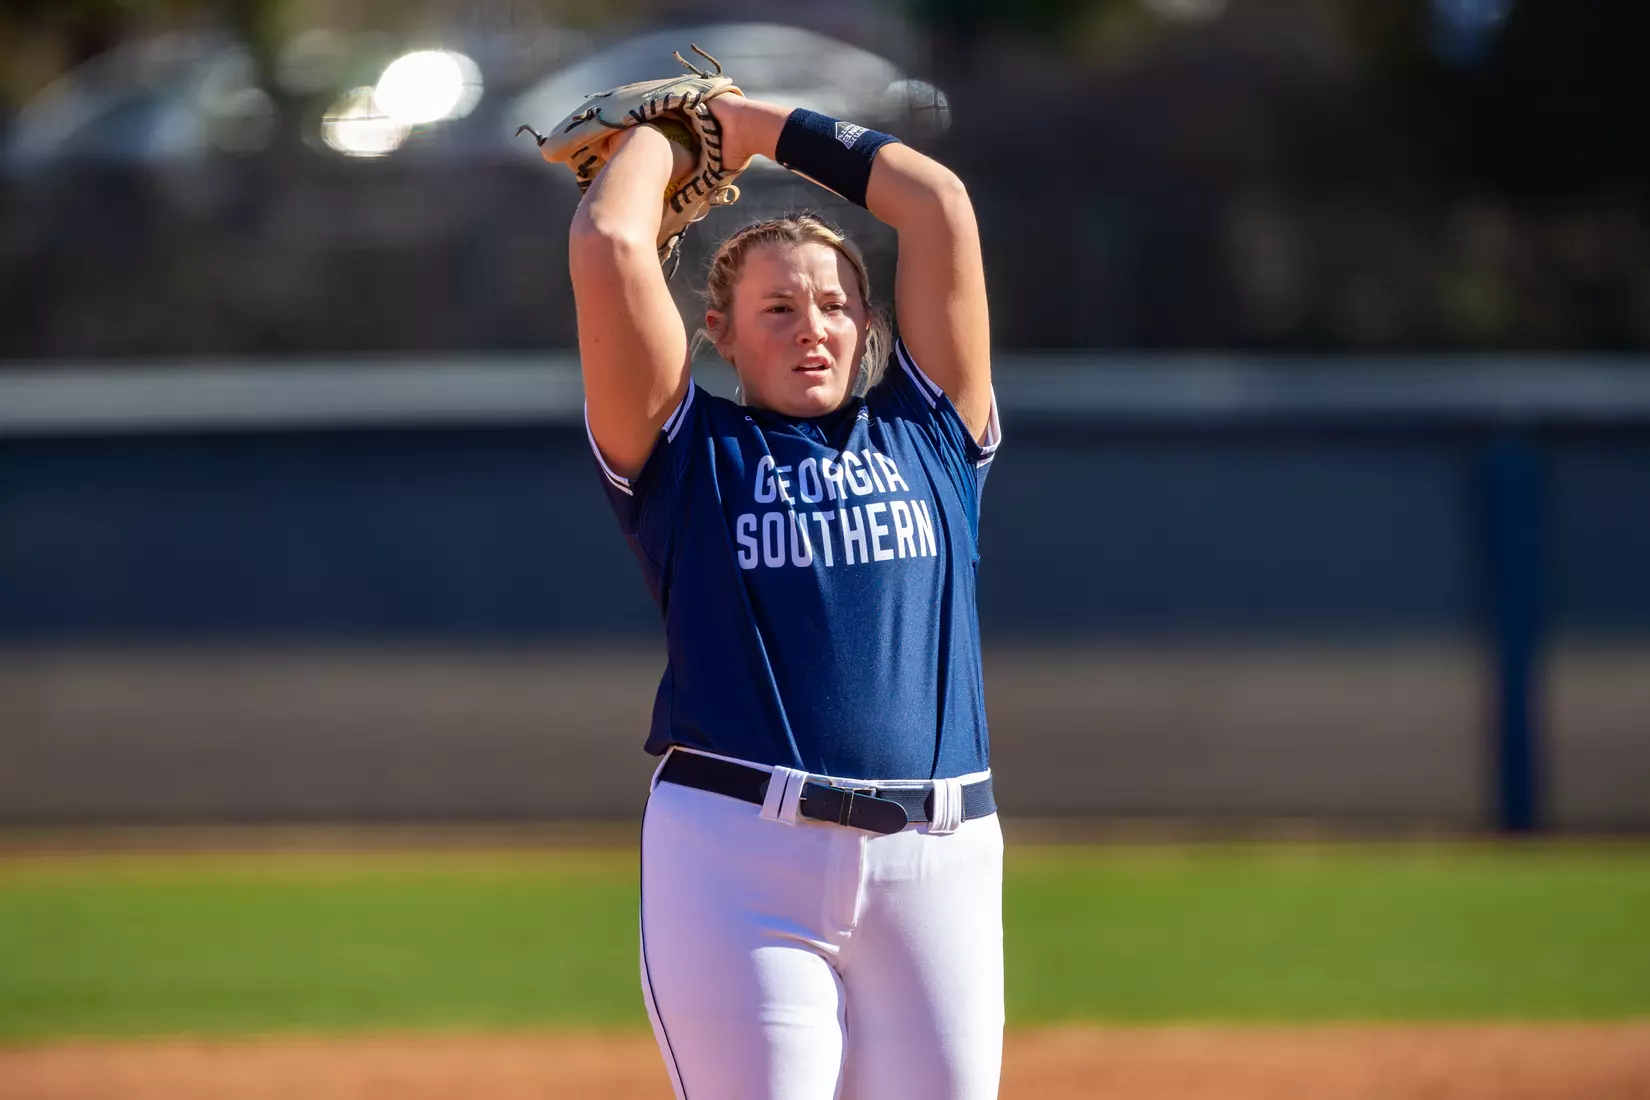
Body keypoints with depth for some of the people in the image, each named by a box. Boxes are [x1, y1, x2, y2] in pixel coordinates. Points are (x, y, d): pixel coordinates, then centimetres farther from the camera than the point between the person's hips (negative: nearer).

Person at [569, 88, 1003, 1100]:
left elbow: (940, 205, 15)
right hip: (737, 861, -3)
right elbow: (607, 247, 1)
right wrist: (662, 135, 20)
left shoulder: (926, 436, 17)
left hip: (940, 860, 3)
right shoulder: (689, 454, 10)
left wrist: (764, 127, 24)